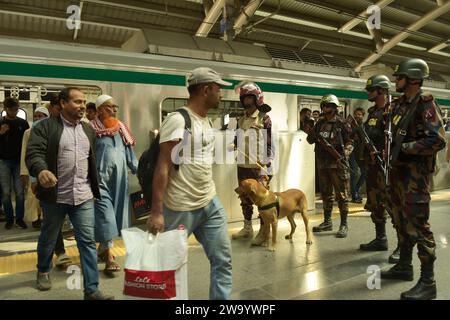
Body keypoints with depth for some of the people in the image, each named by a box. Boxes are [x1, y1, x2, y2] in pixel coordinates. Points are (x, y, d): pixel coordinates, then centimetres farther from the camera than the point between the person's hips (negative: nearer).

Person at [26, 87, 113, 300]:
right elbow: (34, 153, -17)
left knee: (88, 241, -1)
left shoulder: (89, 130, 11)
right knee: (48, 238, 17)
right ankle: (43, 271, 44)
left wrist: (94, 188, 17)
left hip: (83, 196, 3)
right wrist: (41, 170, -37)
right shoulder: (45, 126, -6)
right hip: (54, 196, -3)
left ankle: (91, 290, 5)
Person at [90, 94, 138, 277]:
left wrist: (137, 169, 7)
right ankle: (109, 258, -7)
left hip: (119, 177, 6)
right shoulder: (92, 129, -4)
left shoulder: (120, 128, 13)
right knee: (105, 214, -9)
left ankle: (103, 248, 30)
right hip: (101, 177, -6)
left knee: (115, 213, 11)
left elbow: (128, 151, 15)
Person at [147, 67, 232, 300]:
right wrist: (156, 212, -22)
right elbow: (162, 167, -19)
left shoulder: (206, 121, 11)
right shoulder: (177, 119, -15)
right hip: (180, 208, -7)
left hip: (210, 204, 8)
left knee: (223, 260, 7)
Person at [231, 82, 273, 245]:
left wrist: (265, 166, -15)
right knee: (245, 197, 14)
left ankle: (264, 231, 7)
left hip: (259, 166, -6)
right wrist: (234, 145, -1)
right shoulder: (241, 120, 13)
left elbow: (270, 143, -8)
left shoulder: (264, 118, -5)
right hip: (242, 165, 7)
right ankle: (247, 227, 26)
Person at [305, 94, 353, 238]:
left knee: (341, 195, -3)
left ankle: (344, 225, 4)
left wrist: (344, 153, -23)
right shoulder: (319, 123, 12)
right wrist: (309, 133, -5)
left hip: (338, 164, -6)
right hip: (322, 164, 6)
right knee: (325, 194, 13)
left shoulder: (342, 124, -4)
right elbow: (311, 141, 16)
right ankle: (327, 222, 24)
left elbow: (350, 142, -6)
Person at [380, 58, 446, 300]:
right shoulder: (400, 105, 13)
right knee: (401, 221, 16)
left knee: (417, 225, -7)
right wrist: (391, 154, 10)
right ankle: (404, 266, 30)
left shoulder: (425, 104, -12)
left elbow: (438, 140, -21)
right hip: (398, 170, 9)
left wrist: (405, 148, -16)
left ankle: (427, 282, 3)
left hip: (415, 172, -9)